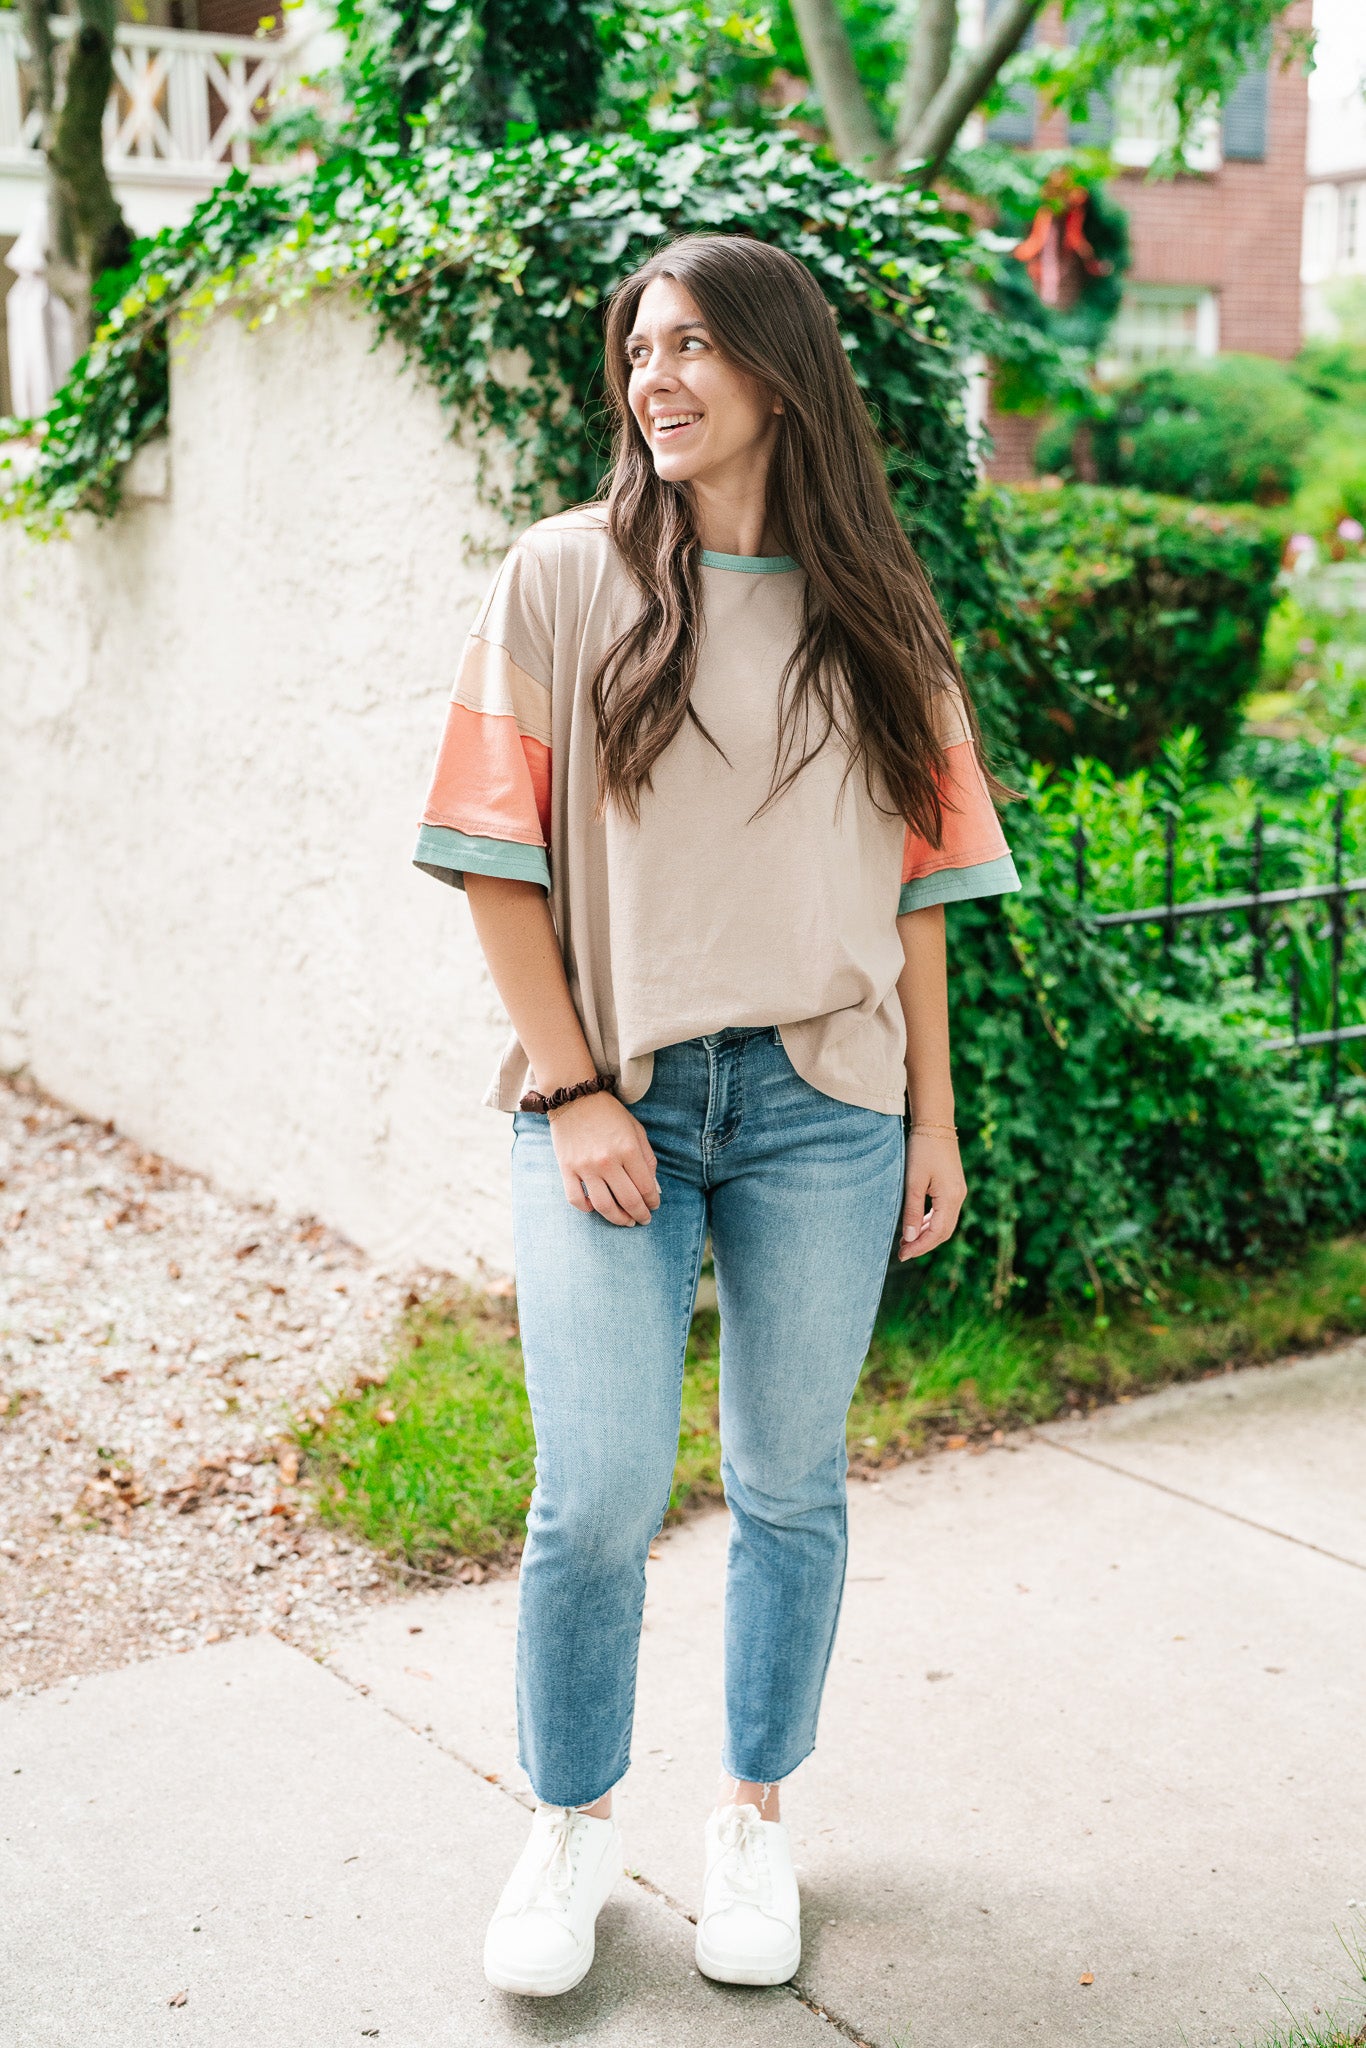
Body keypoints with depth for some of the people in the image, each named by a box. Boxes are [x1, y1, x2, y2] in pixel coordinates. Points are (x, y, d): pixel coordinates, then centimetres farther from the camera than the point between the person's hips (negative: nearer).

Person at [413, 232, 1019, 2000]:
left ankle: (753, 1816, 30)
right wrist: (569, 1088, -9)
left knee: (790, 1483, 10)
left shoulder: (872, 613, 8)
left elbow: (911, 883, 9)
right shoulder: (562, 579, 1)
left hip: (824, 1105, 2)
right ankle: (572, 1824, 21)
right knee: (597, 1494, -4)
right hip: (612, 1103, -2)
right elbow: (501, 861, -2)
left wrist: (933, 1115, 6)